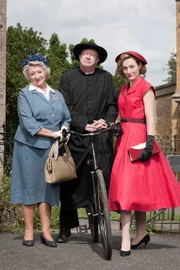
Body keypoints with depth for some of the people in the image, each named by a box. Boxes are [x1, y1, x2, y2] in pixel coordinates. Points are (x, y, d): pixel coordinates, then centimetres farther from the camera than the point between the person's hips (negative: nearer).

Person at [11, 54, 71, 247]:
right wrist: (53, 133, -14)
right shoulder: (25, 94, 1)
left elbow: (66, 118, 16)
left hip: (52, 148, 4)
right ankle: (29, 231, 9)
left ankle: (46, 231, 9)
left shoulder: (57, 95, 15)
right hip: (30, 147, -3)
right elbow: (28, 123, -10)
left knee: (48, 188, 4)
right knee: (30, 186, 1)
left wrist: (63, 130, -7)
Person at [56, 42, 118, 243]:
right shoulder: (68, 77, 9)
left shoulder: (106, 77, 12)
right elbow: (66, 107, 1)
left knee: (104, 180, -9)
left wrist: (106, 121, -11)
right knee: (69, 183, 2)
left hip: (101, 137, 1)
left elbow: (112, 104, 8)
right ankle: (66, 227, 13)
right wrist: (85, 125, -11)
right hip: (75, 137, 0)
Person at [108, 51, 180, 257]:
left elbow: (150, 118, -12)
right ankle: (141, 234, 10)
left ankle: (127, 240, -5)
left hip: (138, 138, -7)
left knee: (131, 186, -8)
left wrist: (149, 143, -20)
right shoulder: (124, 89, 17)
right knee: (124, 186, 4)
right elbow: (122, 115, 15)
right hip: (124, 139, 7)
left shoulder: (145, 87, -4)